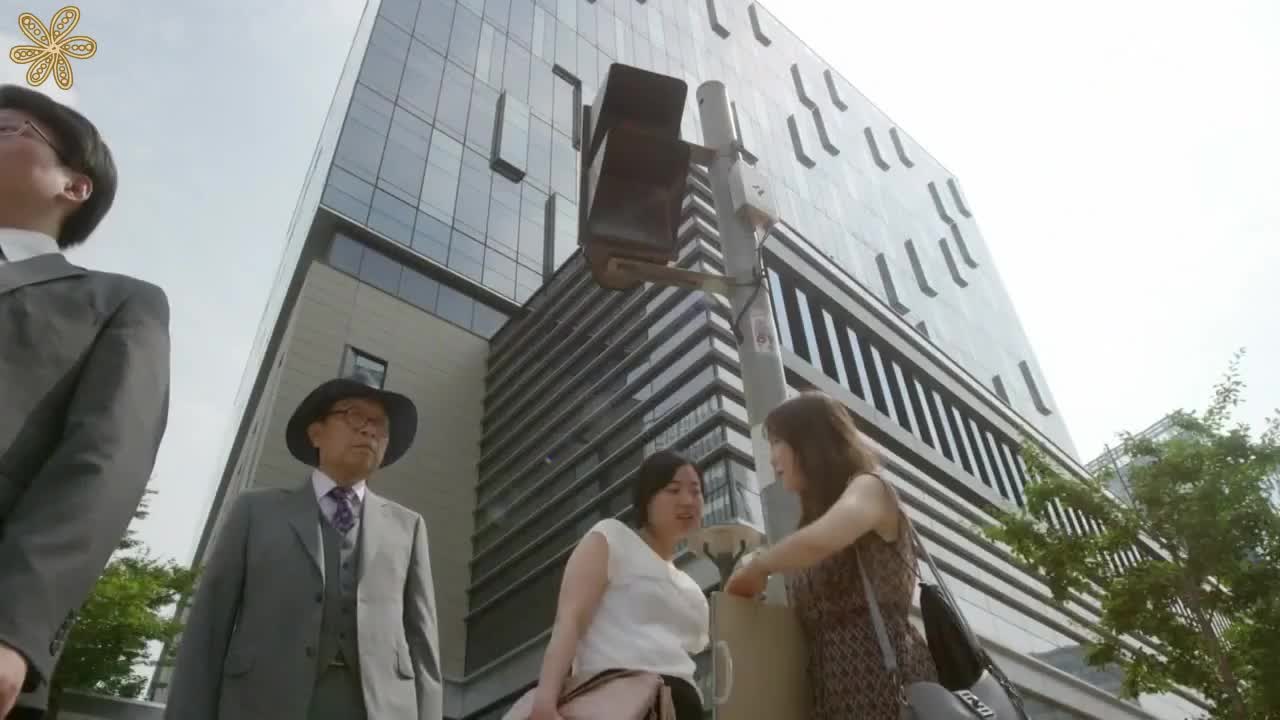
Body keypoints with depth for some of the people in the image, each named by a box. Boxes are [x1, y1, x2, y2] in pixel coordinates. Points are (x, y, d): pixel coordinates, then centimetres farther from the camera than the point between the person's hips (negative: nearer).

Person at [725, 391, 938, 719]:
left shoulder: (868, 487, -3)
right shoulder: (817, 514, 22)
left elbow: (821, 540, -26)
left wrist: (755, 568, -11)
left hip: (884, 677, -8)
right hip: (834, 689, 8)